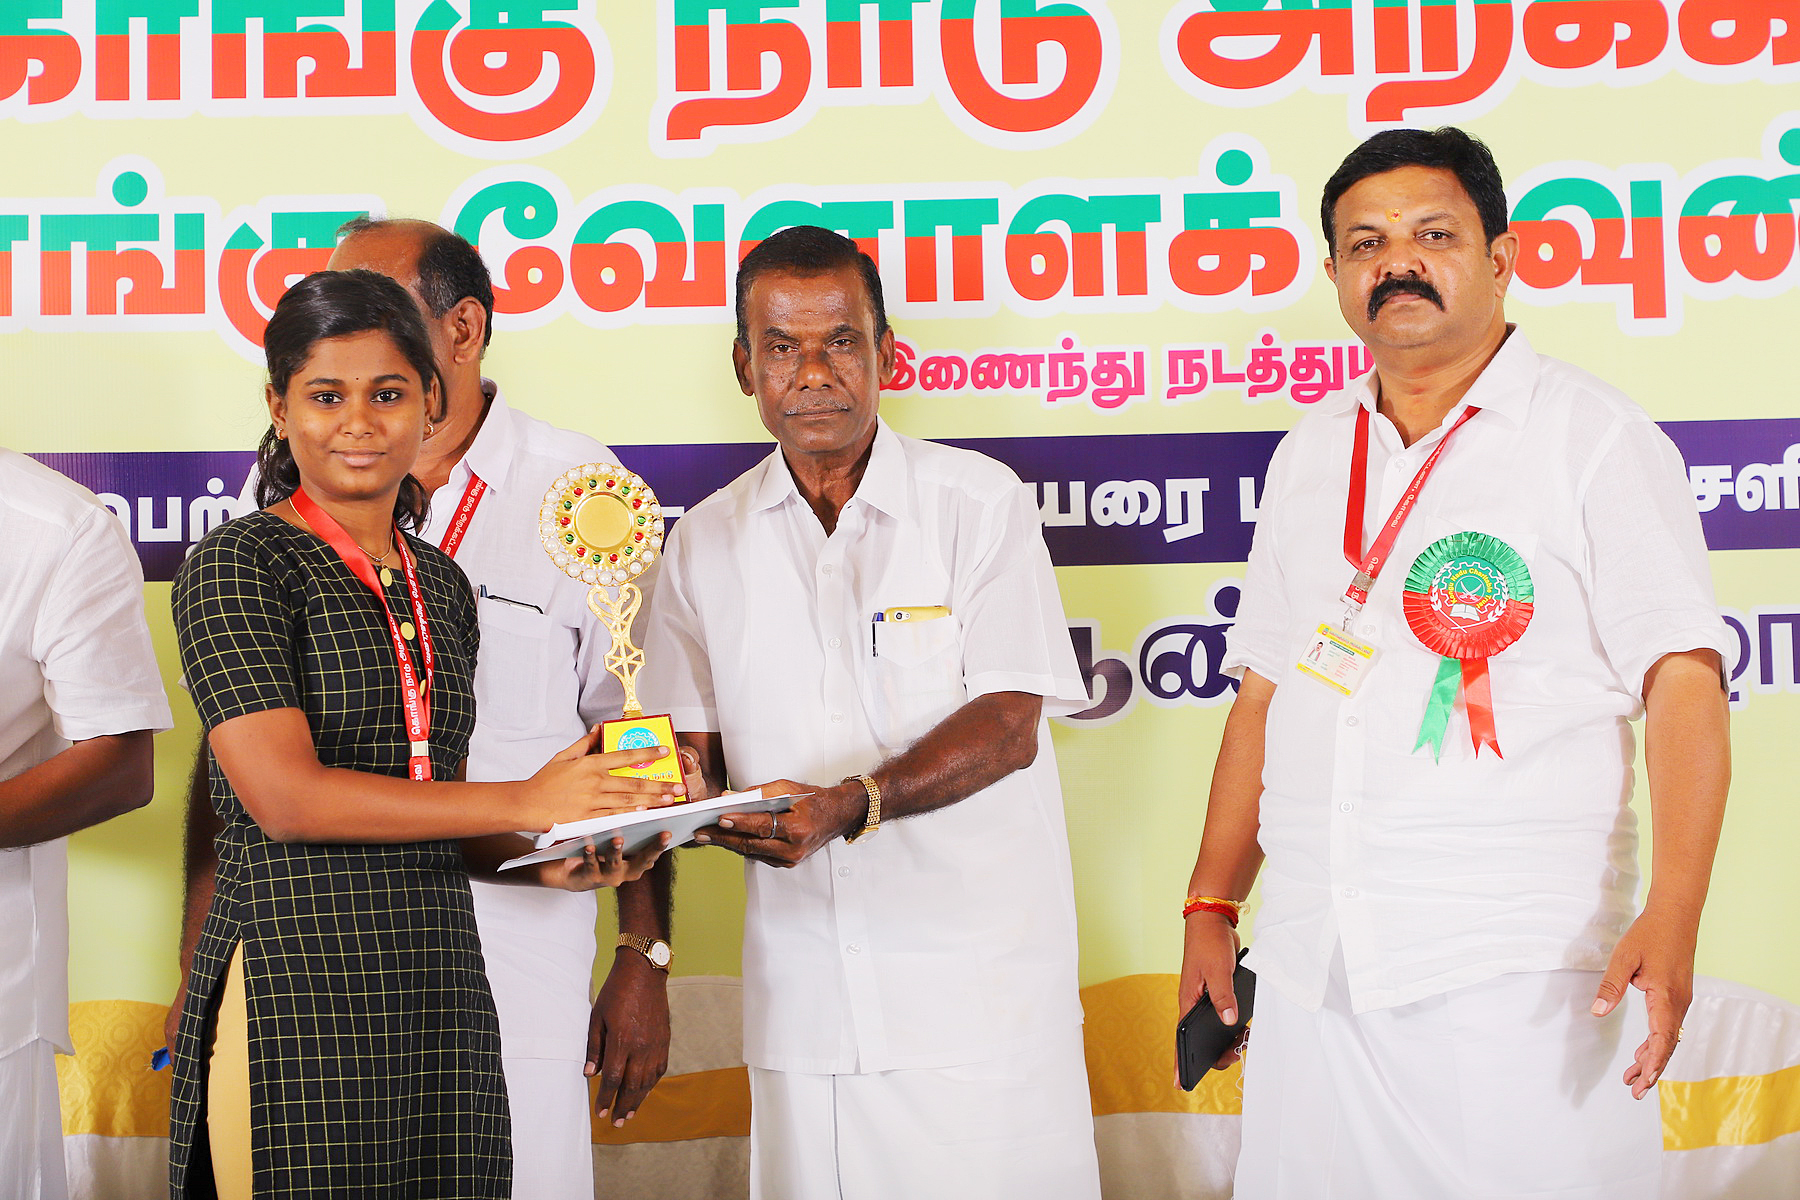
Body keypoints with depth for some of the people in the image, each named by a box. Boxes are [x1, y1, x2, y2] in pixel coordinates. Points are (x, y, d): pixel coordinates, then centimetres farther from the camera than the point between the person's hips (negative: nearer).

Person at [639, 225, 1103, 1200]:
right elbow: (689, 744, 11)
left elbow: (1009, 726, -9)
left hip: (977, 982, -2)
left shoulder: (979, 504, -2)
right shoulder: (706, 541, 9)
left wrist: (851, 805, -24)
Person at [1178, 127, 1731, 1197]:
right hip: (1311, 969, 5)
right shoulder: (1310, 454, 15)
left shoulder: (1596, 437, -1)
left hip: (1518, 980, -4)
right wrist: (1211, 906, 13)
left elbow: (1682, 679, -8)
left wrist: (1672, 917, -20)